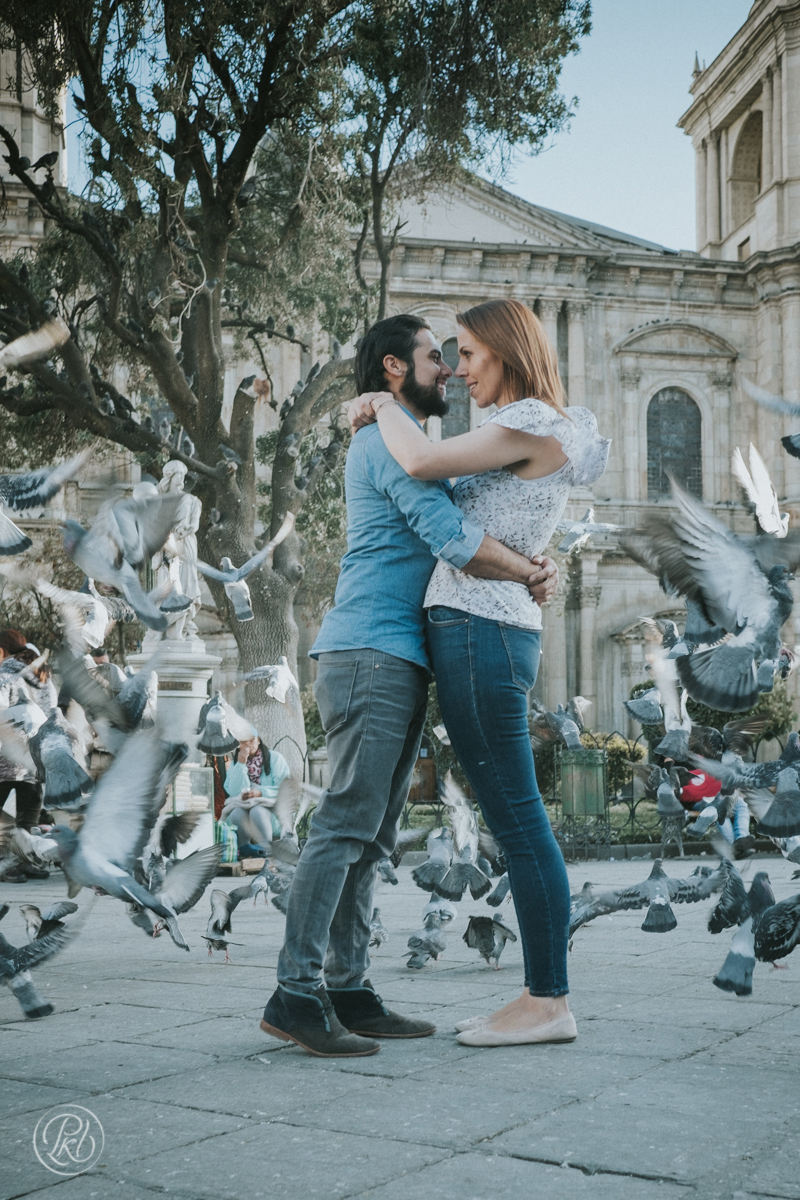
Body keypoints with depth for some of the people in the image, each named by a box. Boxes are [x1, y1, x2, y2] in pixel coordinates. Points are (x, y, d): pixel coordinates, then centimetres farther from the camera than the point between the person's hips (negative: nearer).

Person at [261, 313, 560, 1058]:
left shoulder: (406, 445, 27)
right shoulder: (390, 438, -6)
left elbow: (461, 533, 21)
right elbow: (453, 539, -18)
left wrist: (532, 562, 3)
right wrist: (529, 575, -3)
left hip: (394, 664, 10)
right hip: (371, 655, -10)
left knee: (369, 837, 7)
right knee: (345, 826, -13)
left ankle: (349, 992, 10)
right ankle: (295, 993, -12)